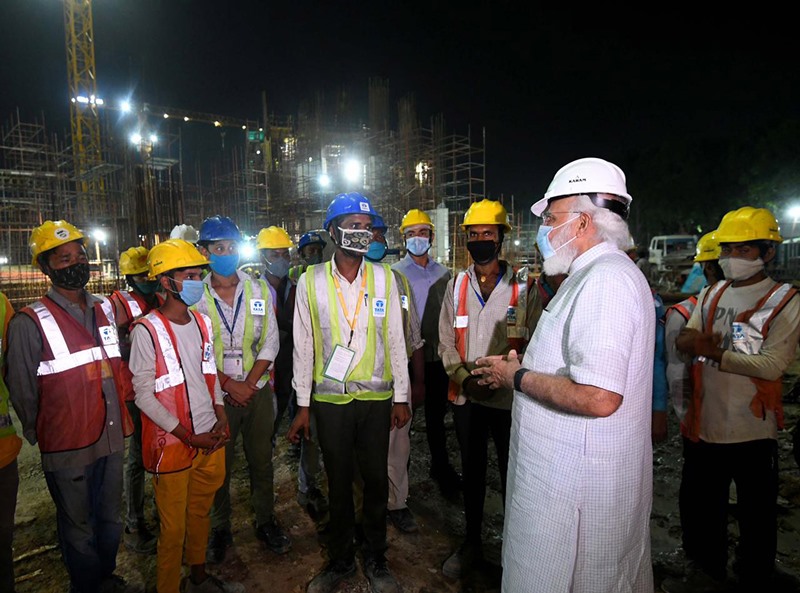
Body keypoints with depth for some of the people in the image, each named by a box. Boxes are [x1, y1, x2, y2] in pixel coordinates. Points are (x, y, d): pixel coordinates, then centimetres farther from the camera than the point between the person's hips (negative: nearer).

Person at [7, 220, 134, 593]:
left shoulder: (106, 310, 4)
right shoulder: (30, 324, -13)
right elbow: (23, 393, -5)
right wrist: (38, 436, 3)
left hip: (112, 439, 5)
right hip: (67, 449, -5)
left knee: (110, 520, 22)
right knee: (78, 530, 15)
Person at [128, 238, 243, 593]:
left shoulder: (202, 323, 5)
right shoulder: (147, 330, -14)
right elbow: (144, 395, -14)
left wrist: (221, 419, 1)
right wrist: (190, 437, -13)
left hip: (210, 440, 6)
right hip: (173, 445, -6)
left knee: (200, 514, 22)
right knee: (174, 527, 8)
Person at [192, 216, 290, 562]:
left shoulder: (258, 290, 0)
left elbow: (270, 342, -1)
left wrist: (249, 383, -9)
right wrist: (228, 384, -12)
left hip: (258, 390, 2)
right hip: (216, 394, -1)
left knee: (261, 459, 13)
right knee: (218, 464, 12)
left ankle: (266, 521, 32)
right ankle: (220, 528, 32)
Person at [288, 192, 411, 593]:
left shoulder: (383, 278, 0)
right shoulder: (310, 281, -3)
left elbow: (395, 340, 2)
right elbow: (303, 345, 0)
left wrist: (401, 397, 2)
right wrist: (303, 404, 1)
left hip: (376, 398, 1)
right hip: (329, 400, -1)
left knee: (376, 481, 12)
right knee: (338, 484, 14)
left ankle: (375, 560, 35)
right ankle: (340, 560, 36)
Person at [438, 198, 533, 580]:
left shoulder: (522, 285, -4)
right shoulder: (456, 285, 6)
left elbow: (532, 341, -5)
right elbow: (447, 342, 6)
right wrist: (464, 377, -9)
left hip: (507, 396, -3)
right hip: (465, 395, 3)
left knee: (511, 474, 9)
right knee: (472, 470, 17)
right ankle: (472, 543, 35)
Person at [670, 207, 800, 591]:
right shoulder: (711, 294, 7)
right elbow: (683, 340, 1)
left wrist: (714, 353, -16)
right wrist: (696, 342, -21)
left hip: (752, 430, -5)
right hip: (704, 424, 5)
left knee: (756, 516, 15)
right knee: (697, 505, 19)